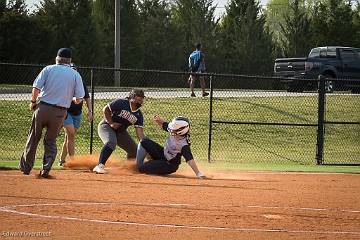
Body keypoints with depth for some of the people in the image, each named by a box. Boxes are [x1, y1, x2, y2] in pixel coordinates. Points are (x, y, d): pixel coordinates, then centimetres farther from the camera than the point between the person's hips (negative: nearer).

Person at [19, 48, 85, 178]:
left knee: (33, 138, 13)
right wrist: (71, 98, 22)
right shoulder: (75, 74, 5)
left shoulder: (48, 69, 3)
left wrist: (33, 102, 8)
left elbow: (36, 88, -7)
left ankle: (26, 167, 19)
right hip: (60, 112, 0)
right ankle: (46, 168, 1)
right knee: (50, 141, 14)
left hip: (42, 108, 0)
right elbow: (79, 99, 0)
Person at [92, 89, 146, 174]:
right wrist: (111, 123, -18)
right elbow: (105, 110, -13)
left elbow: (139, 132, -10)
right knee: (111, 142, -36)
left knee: (134, 150, 3)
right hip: (106, 126, -7)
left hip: (120, 131, 7)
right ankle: (100, 166, -42)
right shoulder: (121, 103, -19)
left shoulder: (138, 115, -4)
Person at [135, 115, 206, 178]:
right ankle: (138, 164, 13)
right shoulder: (174, 133, -14)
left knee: (142, 168, -19)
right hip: (163, 154, 8)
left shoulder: (184, 145, -37)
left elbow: (190, 159, -43)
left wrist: (198, 173, -52)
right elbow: (163, 124, 3)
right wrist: (159, 120, -19)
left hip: (170, 165, -8)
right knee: (144, 142, -4)